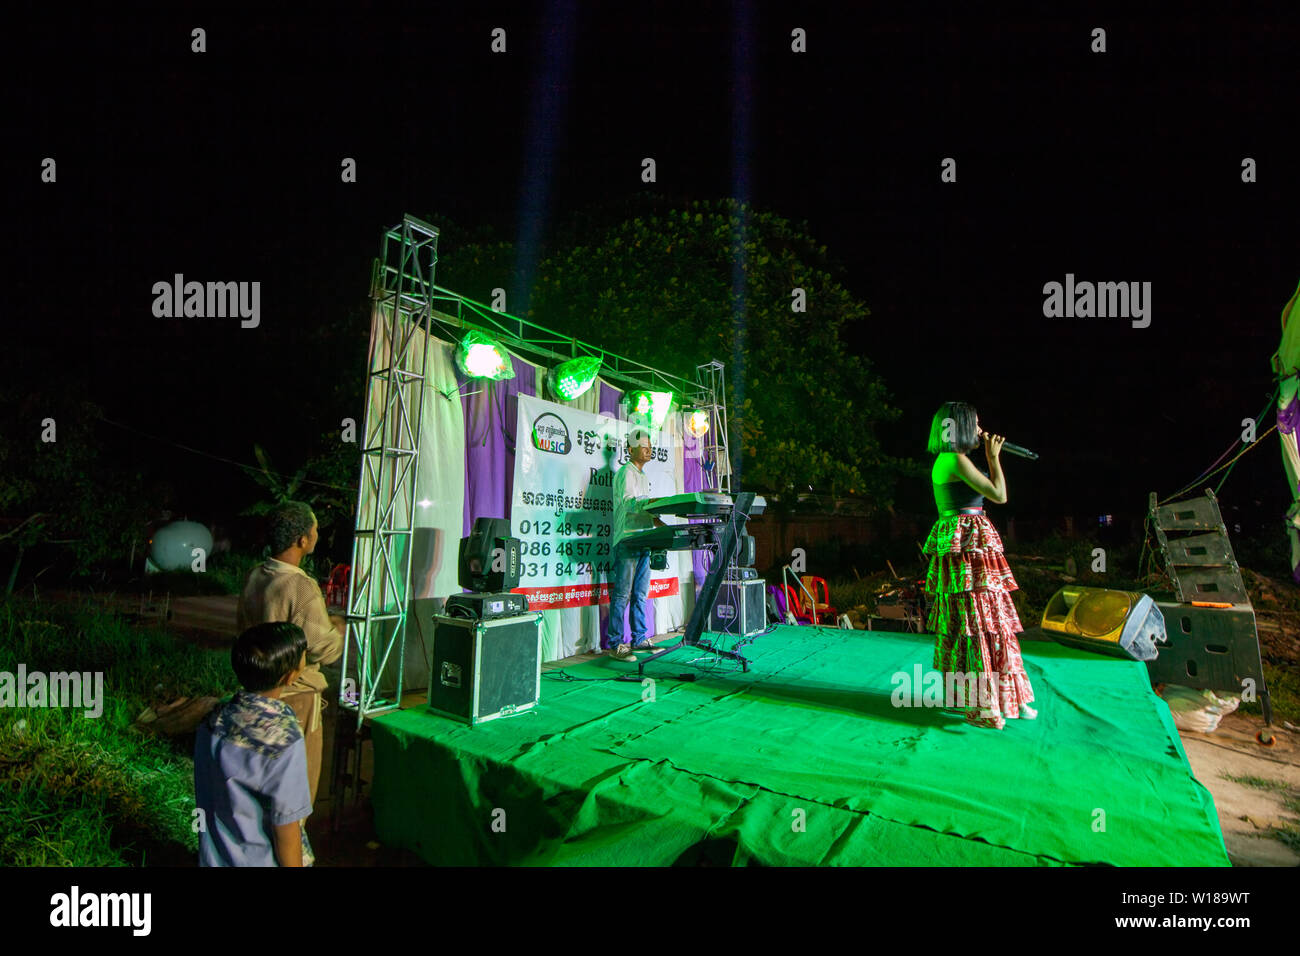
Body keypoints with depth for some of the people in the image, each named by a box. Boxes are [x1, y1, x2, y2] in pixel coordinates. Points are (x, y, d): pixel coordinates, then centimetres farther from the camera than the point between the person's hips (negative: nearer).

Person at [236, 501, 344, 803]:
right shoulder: (302, 587, -26)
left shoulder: (254, 577, -2)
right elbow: (324, 650, -22)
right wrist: (337, 629, -3)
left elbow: (242, 624, 14)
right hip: (296, 694, -8)